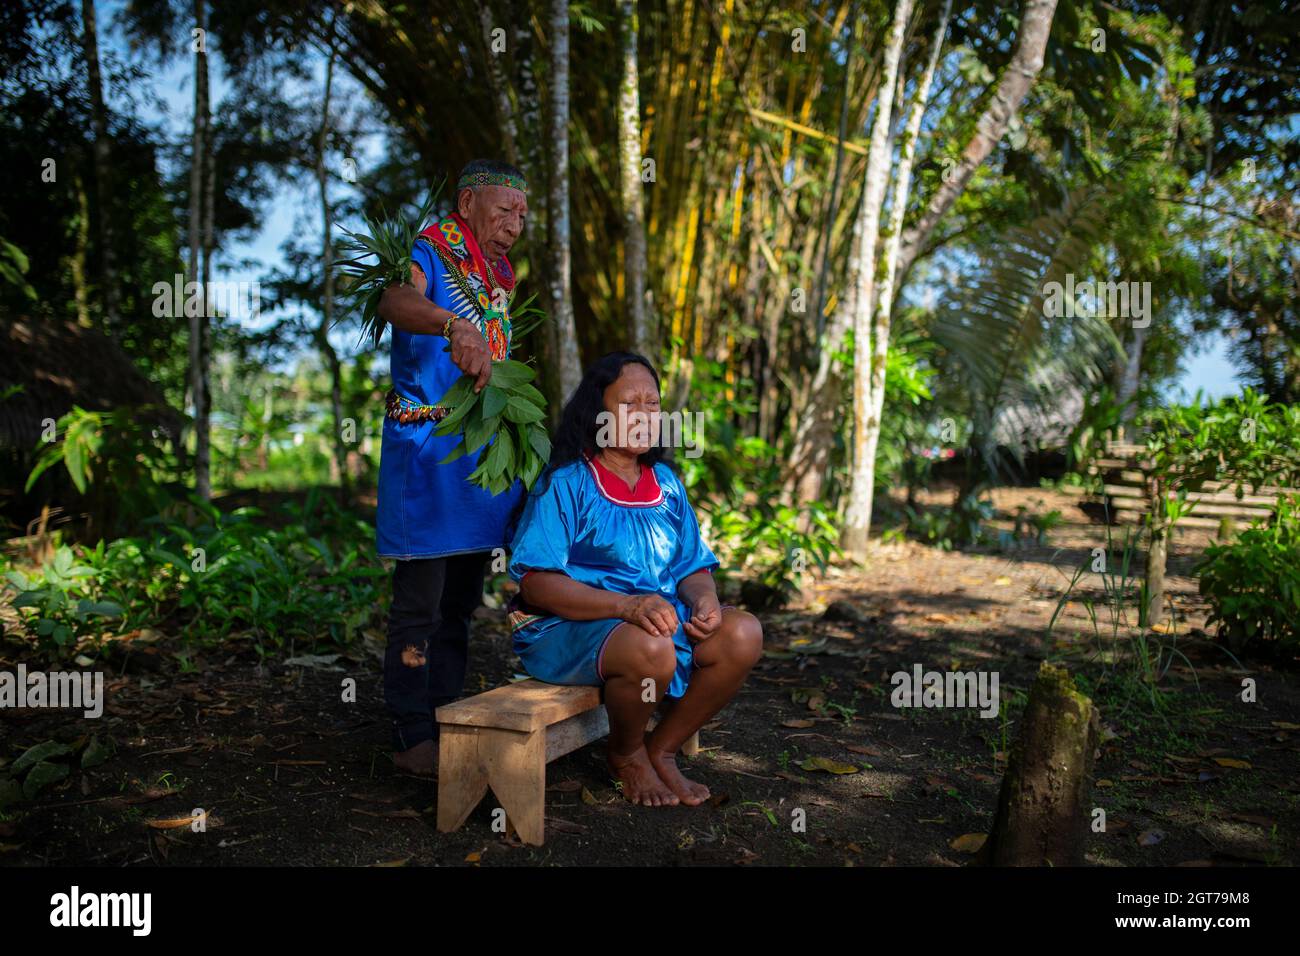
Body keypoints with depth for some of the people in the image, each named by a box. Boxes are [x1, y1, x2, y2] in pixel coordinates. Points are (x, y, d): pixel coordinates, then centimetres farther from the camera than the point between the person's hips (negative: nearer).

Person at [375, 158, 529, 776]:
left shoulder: (499, 274, 16)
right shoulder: (431, 254, -9)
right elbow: (396, 301, -33)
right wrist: (455, 326, -53)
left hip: (482, 448, 8)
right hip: (426, 448, -8)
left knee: (459, 599, 14)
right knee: (421, 602, -4)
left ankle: (445, 717, 25)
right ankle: (411, 736, 5)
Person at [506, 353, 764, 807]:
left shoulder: (665, 482, 13)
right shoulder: (565, 483, -7)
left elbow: (692, 567, 14)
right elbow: (535, 582, -16)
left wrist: (703, 597, -12)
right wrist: (627, 605, -28)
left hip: (660, 617, 6)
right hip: (570, 628, -6)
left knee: (743, 634, -18)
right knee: (652, 649, -37)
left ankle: (662, 749, 2)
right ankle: (625, 754, -2)